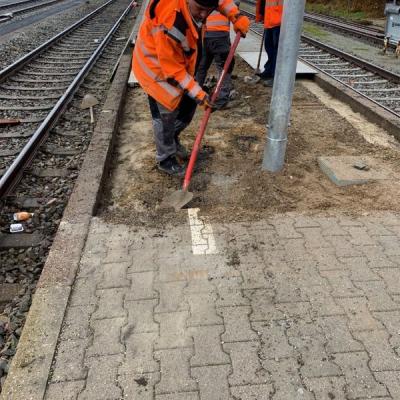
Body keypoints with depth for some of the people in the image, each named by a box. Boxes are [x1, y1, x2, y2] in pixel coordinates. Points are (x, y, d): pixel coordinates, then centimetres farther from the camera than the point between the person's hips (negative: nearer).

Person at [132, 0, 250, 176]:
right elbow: (174, 70, -29)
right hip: (156, 65, -8)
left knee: (188, 104, 11)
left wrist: (236, 16, -9)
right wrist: (199, 94, -25)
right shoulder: (169, 26, -39)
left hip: (180, 61, 8)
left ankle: (172, 139, 36)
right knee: (166, 113, -4)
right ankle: (165, 159, 17)